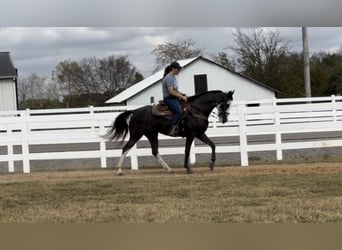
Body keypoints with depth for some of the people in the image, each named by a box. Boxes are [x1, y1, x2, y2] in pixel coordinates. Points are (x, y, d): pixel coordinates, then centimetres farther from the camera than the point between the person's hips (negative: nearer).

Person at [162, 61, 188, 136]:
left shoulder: (173, 77, 17)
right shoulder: (169, 78, -15)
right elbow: (171, 91, -22)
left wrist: (183, 94, 10)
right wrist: (181, 96, -18)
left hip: (174, 98, 11)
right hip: (169, 98, -11)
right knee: (179, 111, -31)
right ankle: (171, 130, -31)